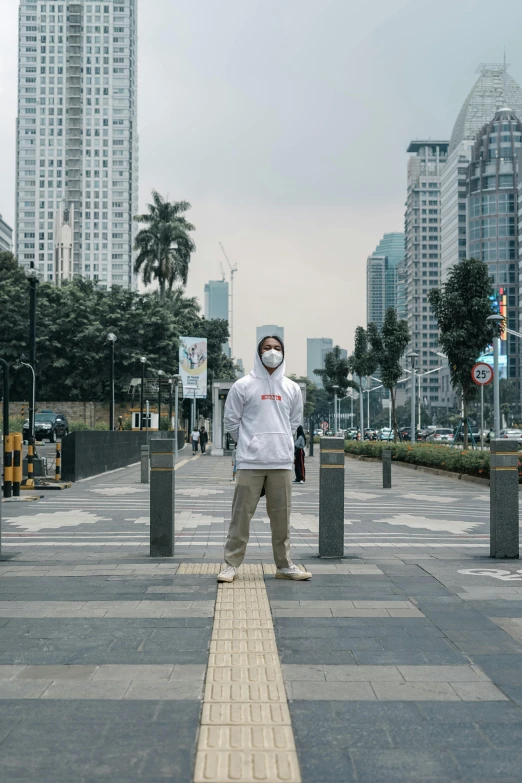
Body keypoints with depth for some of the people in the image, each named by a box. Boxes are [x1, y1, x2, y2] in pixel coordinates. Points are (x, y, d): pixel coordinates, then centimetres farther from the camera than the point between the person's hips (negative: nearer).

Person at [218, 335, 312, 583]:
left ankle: (284, 565, 19)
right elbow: (231, 421, 5)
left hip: (282, 462, 3)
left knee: (281, 516, 9)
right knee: (242, 514, 0)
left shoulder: (292, 388, 9)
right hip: (250, 462, -3)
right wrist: (249, 444, 9)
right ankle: (231, 565, 8)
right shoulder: (243, 386, -1)